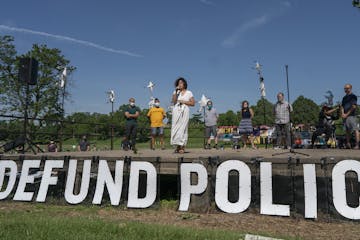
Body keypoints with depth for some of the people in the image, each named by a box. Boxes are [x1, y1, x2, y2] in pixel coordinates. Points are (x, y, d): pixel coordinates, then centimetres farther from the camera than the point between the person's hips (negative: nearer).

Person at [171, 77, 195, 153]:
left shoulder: (189, 93, 12)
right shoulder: (176, 92, 16)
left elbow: (193, 103, 5)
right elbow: (173, 101, 0)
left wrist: (184, 101, -3)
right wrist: (176, 92, -4)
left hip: (185, 111, -2)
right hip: (176, 111, 2)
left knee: (182, 128, -9)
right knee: (175, 128, -6)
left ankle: (182, 147, -8)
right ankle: (178, 146, -2)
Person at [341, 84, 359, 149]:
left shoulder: (353, 96, 0)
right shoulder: (344, 97, 21)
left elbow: (354, 106, -9)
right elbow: (342, 106, 17)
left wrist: (347, 114, -11)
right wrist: (343, 114, -1)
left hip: (351, 115, -7)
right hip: (345, 116, 7)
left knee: (355, 129, -13)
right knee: (347, 130, 10)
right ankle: (348, 144, 16)